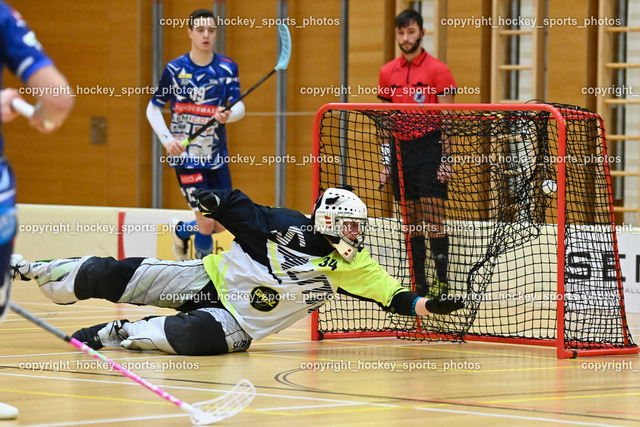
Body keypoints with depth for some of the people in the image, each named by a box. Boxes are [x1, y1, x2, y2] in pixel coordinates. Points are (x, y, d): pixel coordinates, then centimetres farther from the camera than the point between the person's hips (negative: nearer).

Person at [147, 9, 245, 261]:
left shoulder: (227, 68, 2)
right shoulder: (175, 69, -4)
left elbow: (239, 107, -6)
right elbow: (153, 108, 2)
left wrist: (228, 115, -30)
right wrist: (167, 139, -13)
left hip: (217, 157, 4)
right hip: (186, 156, -4)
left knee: (222, 225, 9)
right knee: (206, 223, -12)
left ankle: (180, 231, 38)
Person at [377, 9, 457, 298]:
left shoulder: (437, 70, -3)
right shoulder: (387, 73, 11)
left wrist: (446, 160, -11)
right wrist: (385, 161, 10)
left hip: (429, 149, -5)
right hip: (400, 150, 5)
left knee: (433, 219, -9)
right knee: (411, 223, 6)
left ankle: (442, 283, -3)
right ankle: (418, 286, 10)